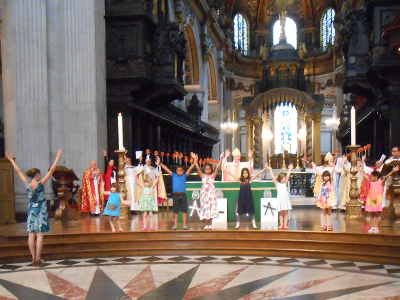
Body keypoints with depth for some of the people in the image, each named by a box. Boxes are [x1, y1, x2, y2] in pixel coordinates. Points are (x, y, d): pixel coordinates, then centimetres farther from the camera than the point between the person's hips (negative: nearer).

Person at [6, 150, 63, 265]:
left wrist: (11, 160, 16)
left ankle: (33, 258, 7)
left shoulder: (27, 183, -3)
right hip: (41, 211, -4)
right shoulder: (41, 183, -13)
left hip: (31, 211, 4)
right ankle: (38, 258, -2)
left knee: (31, 235, 5)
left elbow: (18, 171, 6)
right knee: (39, 235, -2)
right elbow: (51, 170, -12)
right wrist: (58, 157, -8)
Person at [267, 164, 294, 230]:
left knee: (286, 212, 2)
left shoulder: (285, 183, 9)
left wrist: (290, 169, 7)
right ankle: (281, 225, 9)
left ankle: (285, 225, 5)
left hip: (286, 199, 2)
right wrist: (270, 170, -4)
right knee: (281, 213, 3)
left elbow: (287, 176, 7)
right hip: (280, 199, -2)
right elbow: (273, 177, -2)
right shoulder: (277, 184, 3)